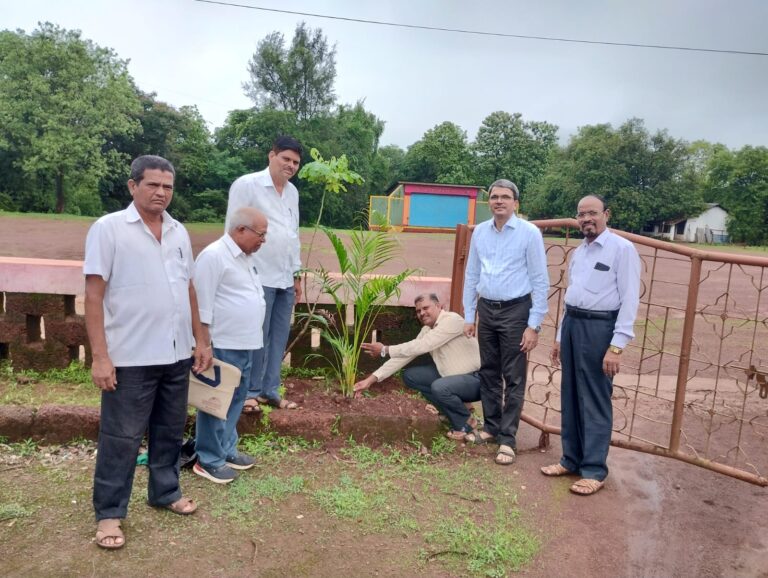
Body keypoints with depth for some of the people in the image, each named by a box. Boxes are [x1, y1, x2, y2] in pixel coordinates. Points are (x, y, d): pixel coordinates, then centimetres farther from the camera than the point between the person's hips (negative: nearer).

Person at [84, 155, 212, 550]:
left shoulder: (178, 232, 9)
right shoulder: (108, 229, -7)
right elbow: (94, 295, -10)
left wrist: (201, 340, 13)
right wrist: (99, 356, -14)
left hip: (177, 354, 6)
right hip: (131, 356, -5)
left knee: (170, 431, 18)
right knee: (121, 438, 6)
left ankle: (165, 492, 36)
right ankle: (109, 513, 22)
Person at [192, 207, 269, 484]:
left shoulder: (246, 257, 13)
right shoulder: (214, 256, -16)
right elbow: (202, 303, -18)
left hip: (245, 345, 9)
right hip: (223, 346, -9)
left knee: (235, 401, 17)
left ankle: (227, 450, 31)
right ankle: (208, 460, 14)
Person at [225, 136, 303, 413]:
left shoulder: (293, 191, 14)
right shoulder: (247, 185, -6)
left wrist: (296, 274, 17)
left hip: (285, 278, 7)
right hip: (258, 276, -6)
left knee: (279, 337, 9)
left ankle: (270, 390, 20)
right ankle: (250, 392, 14)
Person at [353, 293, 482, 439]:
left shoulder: (452, 320, -22)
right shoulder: (427, 330, 3)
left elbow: (421, 346, -29)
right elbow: (405, 355, 0)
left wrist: (385, 350, -22)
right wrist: (371, 379, -6)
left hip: (475, 379, -8)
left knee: (440, 387, -35)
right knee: (409, 375, 2)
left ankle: (465, 422, -5)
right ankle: (455, 406, 8)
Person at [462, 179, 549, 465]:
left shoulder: (529, 232, -9)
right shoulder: (479, 232, 5)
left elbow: (540, 281, -8)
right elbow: (471, 276, 10)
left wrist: (534, 325, -12)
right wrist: (468, 316, 9)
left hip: (515, 311, -5)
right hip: (486, 310, 5)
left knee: (513, 378, 2)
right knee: (488, 373, 14)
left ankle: (507, 439, 11)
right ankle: (491, 427, 28)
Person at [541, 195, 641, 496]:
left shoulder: (622, 249, -8)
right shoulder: (578, 252, 16)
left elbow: (629, 300, -13)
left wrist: (616, 346, -19)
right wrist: (560, 336, 20)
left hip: (599, 327, -8)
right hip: (572, 324, 8)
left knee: (595, 401, -1)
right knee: (570, 396, 13)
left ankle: (594, 470, 11)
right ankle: (571, 459, 25)